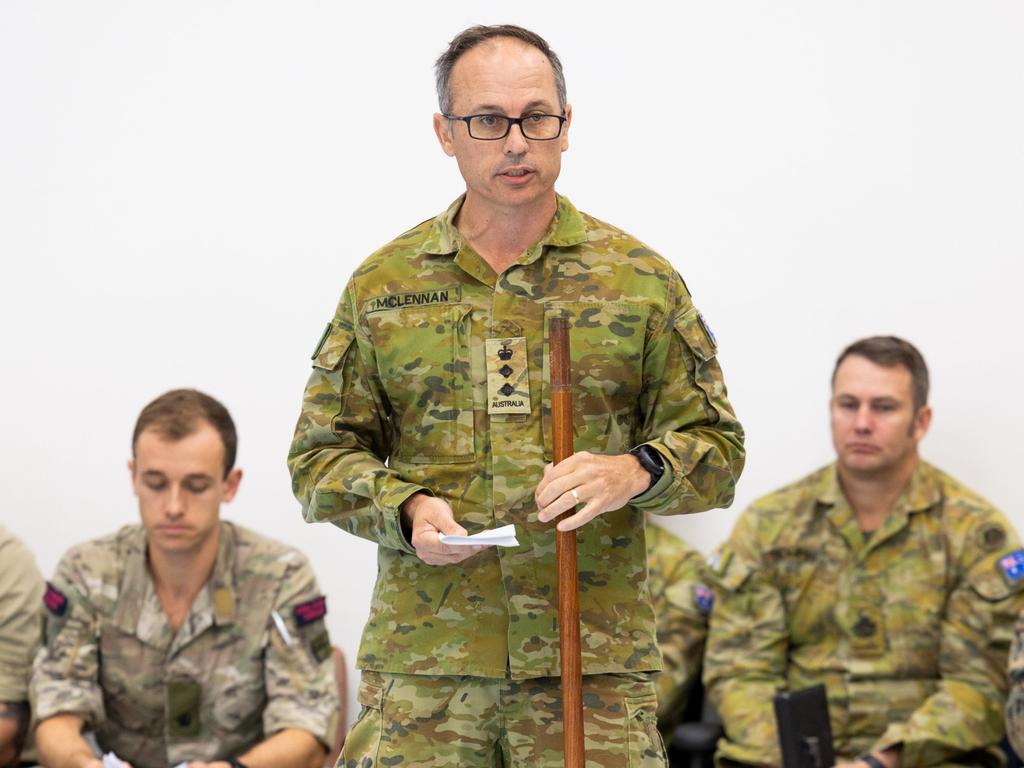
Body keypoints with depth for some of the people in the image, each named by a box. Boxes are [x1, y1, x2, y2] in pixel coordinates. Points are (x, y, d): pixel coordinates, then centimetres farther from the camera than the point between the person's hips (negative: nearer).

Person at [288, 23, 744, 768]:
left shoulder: (640, 279, 7)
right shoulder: (382, 284, 9)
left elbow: (715, 447, 8)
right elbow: (321, 454, 11)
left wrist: (635, 470, -13)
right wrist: (406, 508, -8)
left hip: (595, 657, 0)